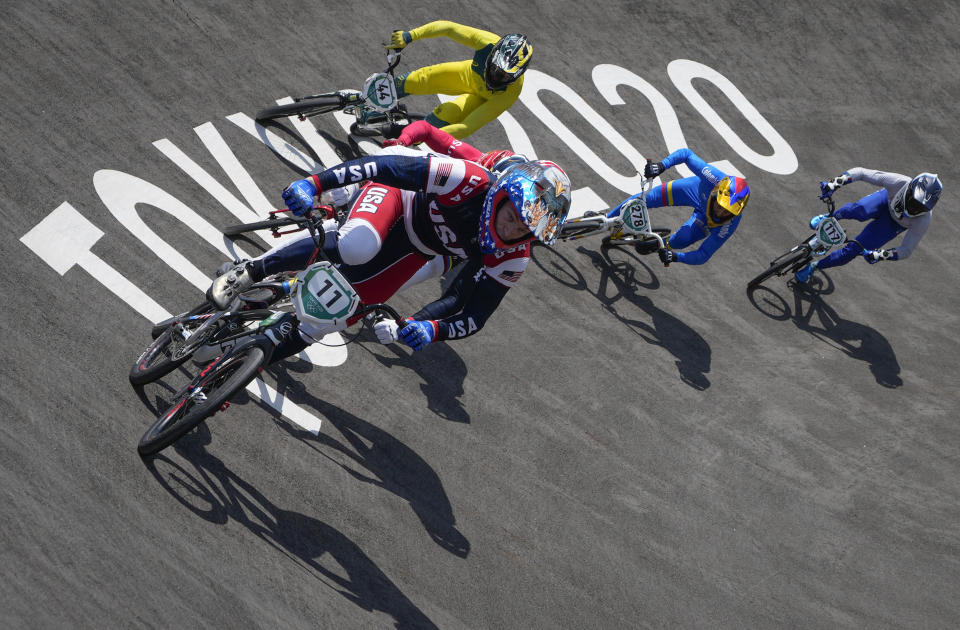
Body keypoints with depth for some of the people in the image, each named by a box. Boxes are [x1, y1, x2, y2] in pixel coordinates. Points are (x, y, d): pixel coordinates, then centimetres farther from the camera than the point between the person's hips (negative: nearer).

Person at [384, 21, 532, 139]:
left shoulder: (510, 92, -41)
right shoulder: (488, 42, -38)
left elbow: (469, 126, -41)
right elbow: (447, 27, -26)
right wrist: (410, 36, -34)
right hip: (469, 74, 3)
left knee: (445, 115, -28)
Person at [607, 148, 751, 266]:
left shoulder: (729, 225, -42)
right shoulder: (716, 179, -44)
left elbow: (703, 256, -33)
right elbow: (687, 154, -30)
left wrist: (676, 257, -50)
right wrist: (662, 165, -47)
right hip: (696, 190, 1)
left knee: (679, 241, -19)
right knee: (645, 198, -3)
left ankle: (666, 245, 22)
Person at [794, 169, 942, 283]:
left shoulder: (923, 220, -39)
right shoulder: (900, 182, -41)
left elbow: (906, 251, -29)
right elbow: (860, 172, -34)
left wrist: (880, 255, -45)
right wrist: (834, 184, -45)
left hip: (894, 223, -1)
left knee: (855, 248, -12)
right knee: (858, 211, -32)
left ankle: (815, 266, 14)